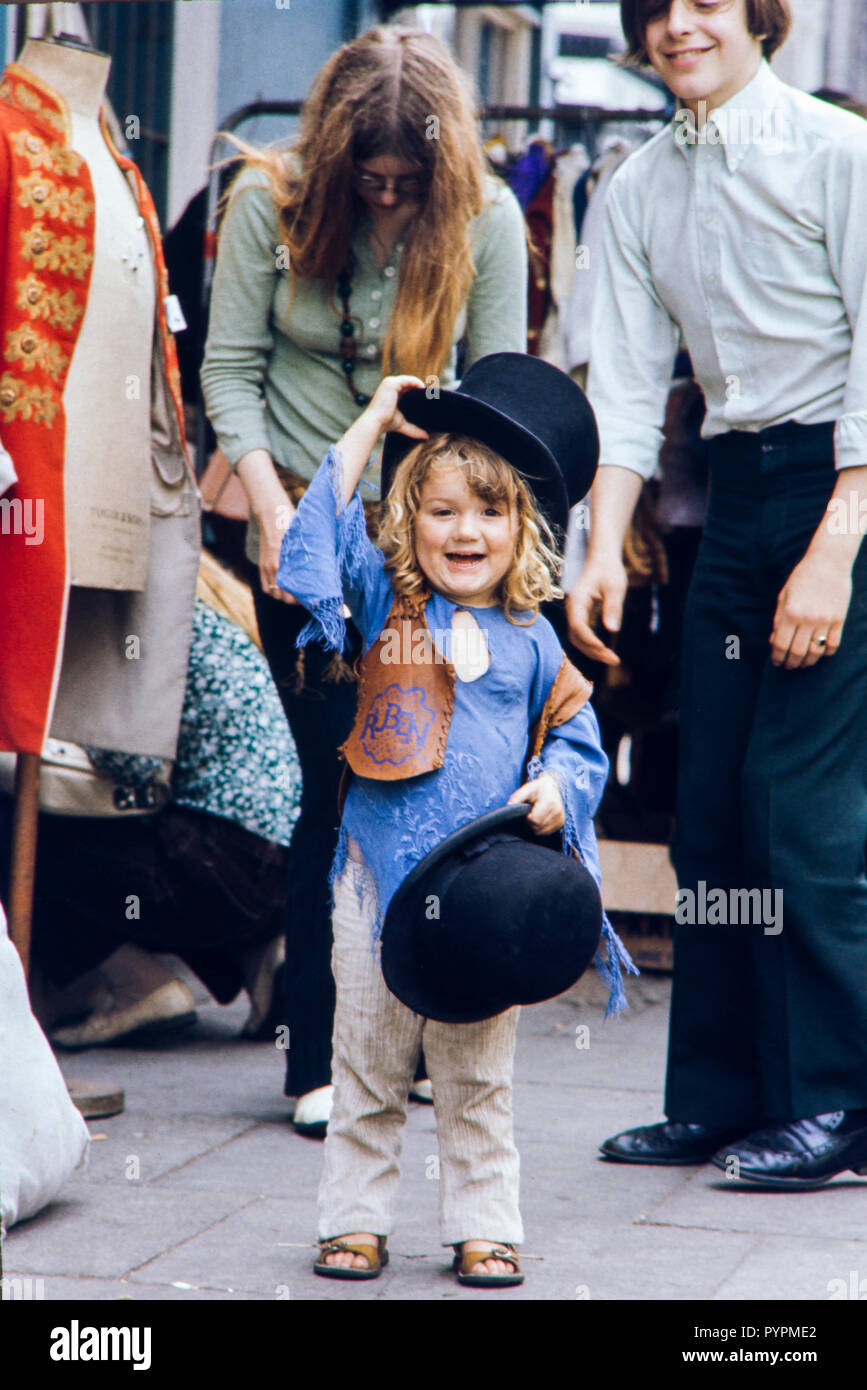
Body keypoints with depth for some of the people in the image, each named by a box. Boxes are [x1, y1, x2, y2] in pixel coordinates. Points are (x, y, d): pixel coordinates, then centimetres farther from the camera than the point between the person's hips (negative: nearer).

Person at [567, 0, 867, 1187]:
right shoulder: (641, 188, 11)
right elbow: (629, 379, 10)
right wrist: (603, 548, -2)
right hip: (734, 489, 6)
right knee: (711, 799, 5)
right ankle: (718, 1096, 14)